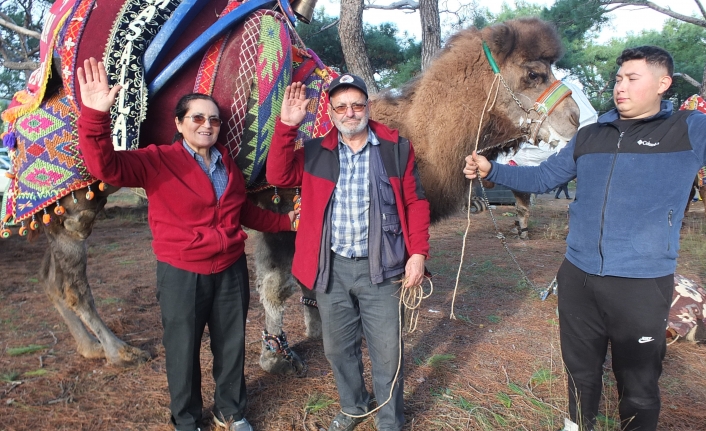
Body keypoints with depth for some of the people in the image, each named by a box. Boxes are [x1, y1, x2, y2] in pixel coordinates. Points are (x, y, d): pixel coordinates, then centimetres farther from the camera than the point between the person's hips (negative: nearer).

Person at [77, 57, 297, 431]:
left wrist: (285, 221, 19)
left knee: (231, 346, 19)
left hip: (231, 271, 5)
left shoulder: (227, 163, 7)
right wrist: (95, 115, -41)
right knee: (183, 351, 12)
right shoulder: (157, 161, -11)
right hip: (182, 275, -5)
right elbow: (106, 166, -27)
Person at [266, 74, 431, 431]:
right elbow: (278, 176, -7)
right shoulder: (316, 152, 5)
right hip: (330, 268, 3)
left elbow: (415, 203, 0)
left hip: (380, 268, -2)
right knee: (337, 347, 18)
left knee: (386, 351, 6)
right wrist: (286, 126, -15)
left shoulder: (396, 148, -1)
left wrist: (418, 253, -7)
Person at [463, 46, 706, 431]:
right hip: (577, 276, 5)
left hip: (642, 284, -4)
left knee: (639, 386, 11)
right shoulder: (590, 136, 9)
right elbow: (543, 177, 13)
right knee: (581, 368, 21)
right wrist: (490, 170, 3)